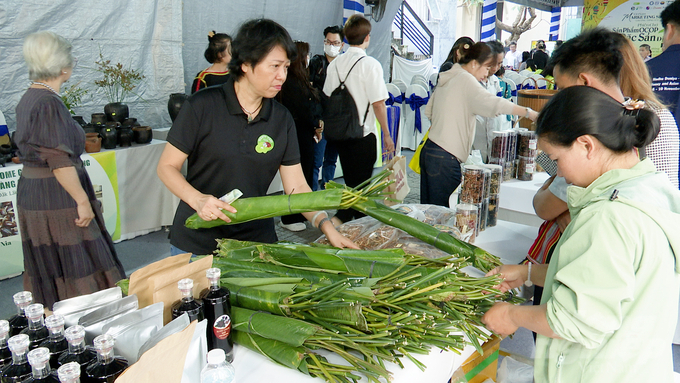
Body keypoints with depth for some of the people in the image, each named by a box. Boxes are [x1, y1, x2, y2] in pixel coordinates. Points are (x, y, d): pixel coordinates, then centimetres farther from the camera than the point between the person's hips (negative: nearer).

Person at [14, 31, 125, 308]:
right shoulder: (48, 103, -18)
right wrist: (83, 200, -18)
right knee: (78, 276, -2)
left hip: (31, 195, 10)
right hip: (56, 200, -10)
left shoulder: (27, 100, 11)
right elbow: (59, 161, -22)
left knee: (47, 274, 17)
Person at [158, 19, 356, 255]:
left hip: (257, 242, 3)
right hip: (196, 243, -2)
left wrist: (325, 225, -14)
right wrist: (197, 199, -24)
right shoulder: (202, 106, -11)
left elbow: (297, 186, -1)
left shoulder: (282, 119, -1)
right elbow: (167, 167, -7)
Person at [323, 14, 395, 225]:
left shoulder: (335, 63, 5)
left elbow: (328, 99, 12)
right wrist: (387, 134, -5)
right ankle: (338, 220, -11)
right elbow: (378, 103, -14)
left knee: (352, 184, 18)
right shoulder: (370, 64, -12)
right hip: (363, 134, -6)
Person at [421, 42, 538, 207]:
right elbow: (493, 103, -24)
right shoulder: (465, 80, -10)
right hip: (445, 158, -9)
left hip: (429, 150, 9)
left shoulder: (446, 78, 16)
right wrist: (528, 112, -20)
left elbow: (429, 111, 22)